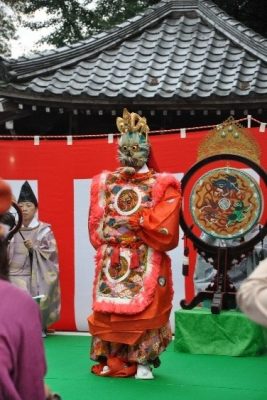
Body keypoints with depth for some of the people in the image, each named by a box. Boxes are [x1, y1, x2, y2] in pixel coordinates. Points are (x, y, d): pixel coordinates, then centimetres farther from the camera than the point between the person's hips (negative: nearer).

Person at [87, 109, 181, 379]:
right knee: (110, 310, 3)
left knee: (145, 311, -4)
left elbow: (164, 228, -10)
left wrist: (132, 220, -9)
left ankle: (143, 362, 5)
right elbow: (96, 225, 12)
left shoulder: (162, 186, 0)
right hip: (111, 261, 3)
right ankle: (112, 361, 13)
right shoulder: (105, 183, 12)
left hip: (146, 263, -3)